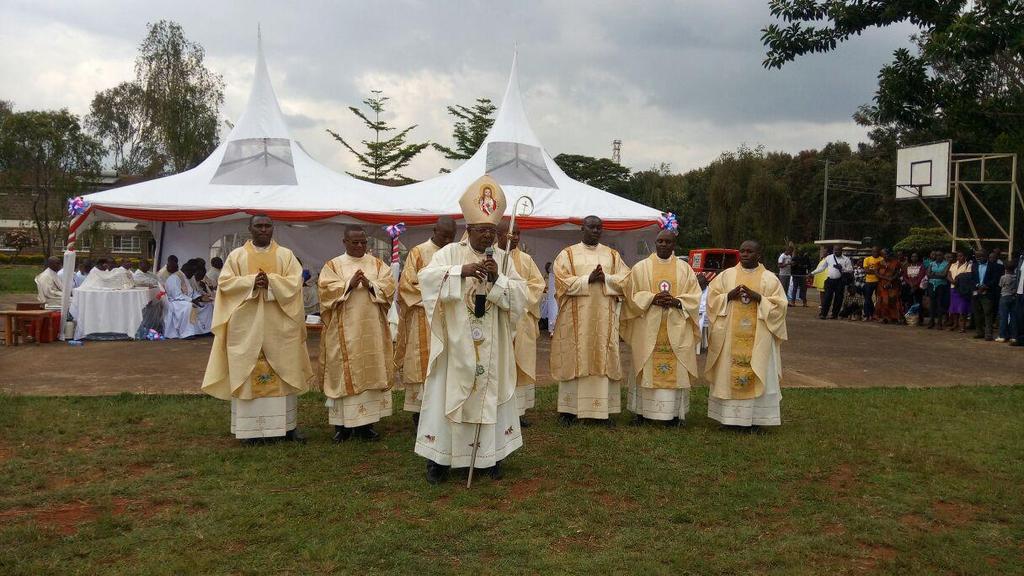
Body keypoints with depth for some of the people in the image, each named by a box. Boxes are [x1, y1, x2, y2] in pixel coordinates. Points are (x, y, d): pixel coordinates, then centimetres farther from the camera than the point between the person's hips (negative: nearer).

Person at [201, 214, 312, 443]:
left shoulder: (286, 255, 7)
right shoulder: (236, 255, 6)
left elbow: (295, 282, -3)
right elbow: (225, 282, -2)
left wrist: (270, 282, -18)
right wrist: (251, 282, -17)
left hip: (279, 325, 1)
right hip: (246, 325, -1)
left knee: (284, 372, 3)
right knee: (247, 372, 0)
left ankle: (287, 424, 12)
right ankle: (250, 427, 6)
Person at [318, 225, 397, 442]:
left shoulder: (377, 264, 11)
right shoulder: (333, 265, 5)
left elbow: (389, 286, -1)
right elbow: (326, 288, -8)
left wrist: (370, 285, -18)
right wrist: (349, 284, -20)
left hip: (372, 329, 2)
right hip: (344, 330, -2)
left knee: (370, 372, 3)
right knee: (344, 373, -2)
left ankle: (365, 423, 11)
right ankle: (342, 423, 6)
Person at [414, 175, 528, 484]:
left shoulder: (502, 258, 6)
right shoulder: (450, 252, -1)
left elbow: (521, 295, -2)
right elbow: (426, 277, -17)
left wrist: (497, 279, -18)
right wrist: (461, 271, -28)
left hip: (491, 348, 3)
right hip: (455, 344, -3)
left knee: (491, 395, 8)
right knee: (448, 395, 0)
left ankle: (491, 453, 21)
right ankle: (438, 456, 11)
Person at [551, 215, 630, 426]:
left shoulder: (613, 255, 12)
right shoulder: (568, 254, 5)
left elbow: (625, 280, 5)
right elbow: (563, 282, -7)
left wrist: (605, 279, -11)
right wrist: (588, 279, -16)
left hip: (605, 317, 2)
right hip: (576, 317, -2)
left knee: (605, 360, 1)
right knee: (574, 360, -2)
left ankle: (605, 409, 5)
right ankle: (569, 409, 4)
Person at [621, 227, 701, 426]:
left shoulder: (685, 269, 10)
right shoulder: (641, 267, 6)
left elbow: (694, 297, 5)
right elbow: (632, 295, 1)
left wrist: (676, 301, -13)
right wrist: (652, 298, -14)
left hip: (677, 328, 1)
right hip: (647, 328, -1)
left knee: (676, 369, 0)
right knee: (646, 367, -1)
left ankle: (675, 412, 6)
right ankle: (641, 410, 7)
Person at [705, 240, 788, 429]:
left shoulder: (769, 278, 4)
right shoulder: (727, 275, 7)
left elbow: (780, 305, -2)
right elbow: (712, 298, 5)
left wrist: (758, 297, -14)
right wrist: (729, 295, -13)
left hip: (758, 338, -1)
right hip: (730, 337, 1)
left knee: (757, 376, -2)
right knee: (729, 374, 2)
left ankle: (753, 417, 5)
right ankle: (728, 416, 9)